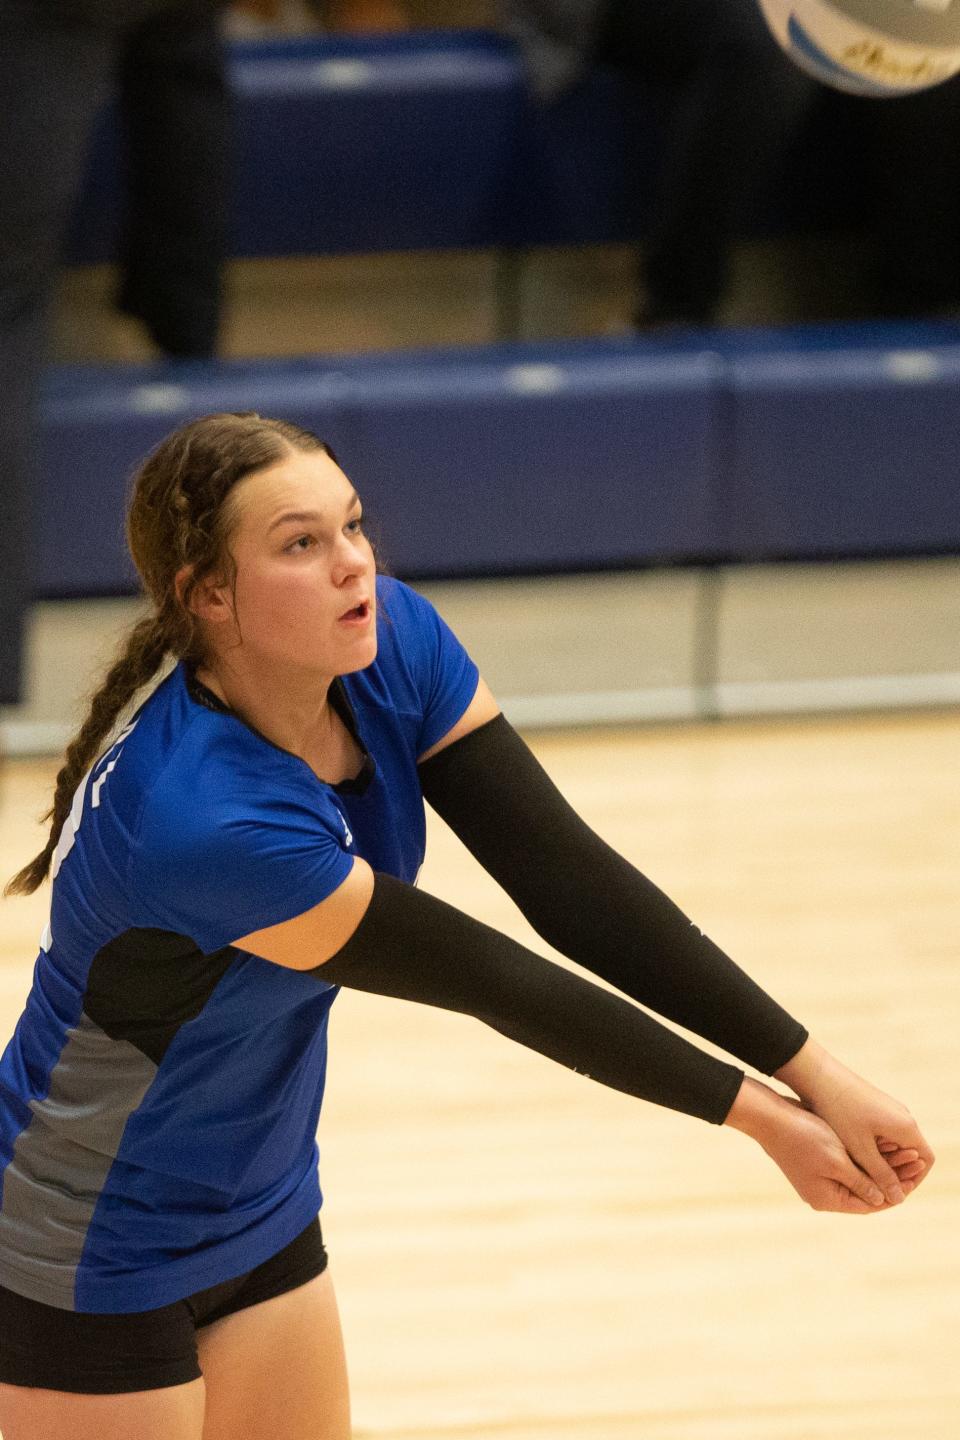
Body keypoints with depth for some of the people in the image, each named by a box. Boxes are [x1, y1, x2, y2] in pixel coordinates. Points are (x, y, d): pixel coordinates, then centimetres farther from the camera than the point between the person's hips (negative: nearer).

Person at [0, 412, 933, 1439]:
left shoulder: (395, 644, -12)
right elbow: (491, 979, -25)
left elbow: (567, 877, -14)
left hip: (262, 1220, 7)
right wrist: (760, 1113, -16)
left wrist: (812, 1071, -22)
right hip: (93, 1267, -7)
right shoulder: (200, 822, -34)